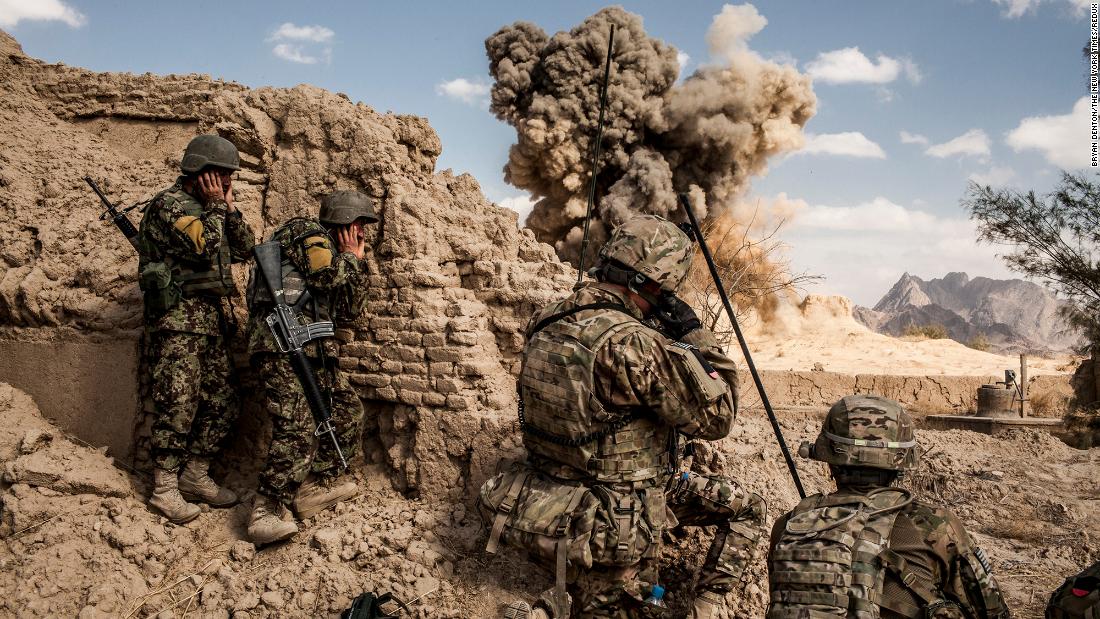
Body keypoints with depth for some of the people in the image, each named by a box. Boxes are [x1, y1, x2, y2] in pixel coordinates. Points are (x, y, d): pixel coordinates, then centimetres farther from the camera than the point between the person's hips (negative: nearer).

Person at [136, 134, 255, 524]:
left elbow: (244, 249, 14)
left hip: (211, 316, 9)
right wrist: (216, 206, -6)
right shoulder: (168, 204, -6)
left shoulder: (208, 209, 21)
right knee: (178, 405, -10)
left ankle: (196, 477, 18)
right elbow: (205, 247, -19)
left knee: (222, 404, 8)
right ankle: (164, 489, -2)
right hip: (179, 316, -9)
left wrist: (228, 206, 8)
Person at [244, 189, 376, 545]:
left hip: (312, 349, 10)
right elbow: (325, 275, -14)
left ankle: (320, 485, 16)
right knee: (298, 426, -19)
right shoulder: (307, 231, 2)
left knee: (348, 409, 11)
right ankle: (266, 512, -19)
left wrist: (356, 263, 21)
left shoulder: (334, 254, 29)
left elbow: (350, 311, 25)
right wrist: (350, 258, 5)